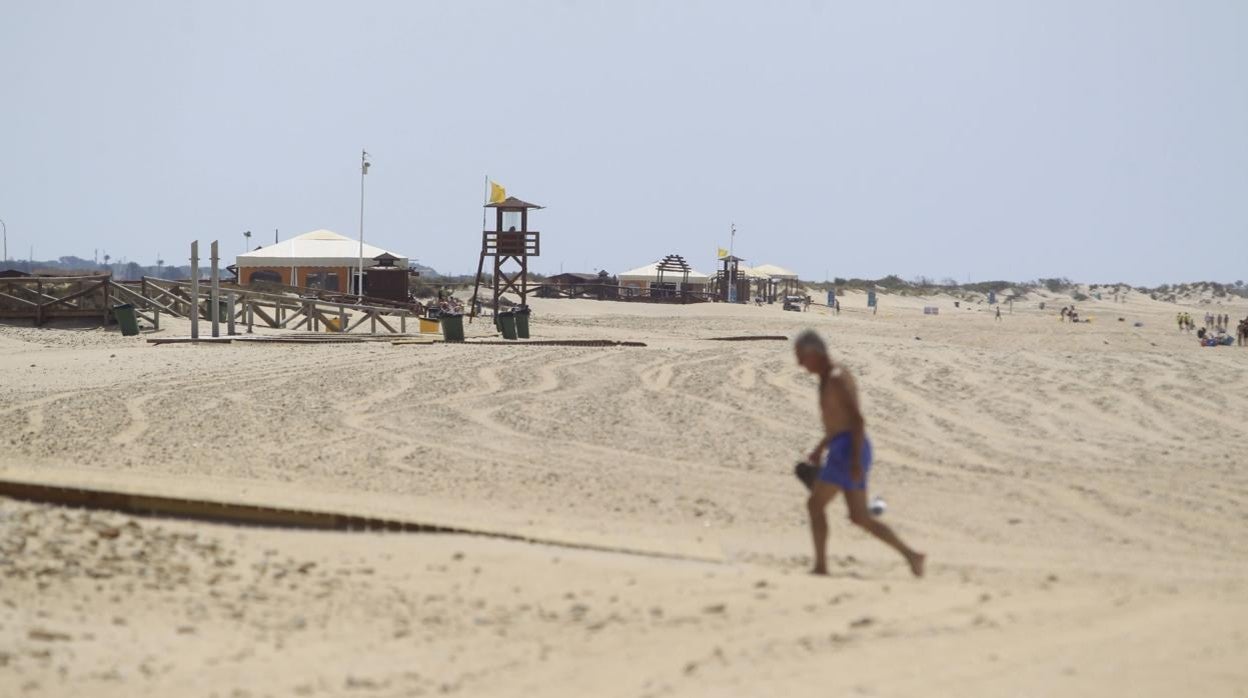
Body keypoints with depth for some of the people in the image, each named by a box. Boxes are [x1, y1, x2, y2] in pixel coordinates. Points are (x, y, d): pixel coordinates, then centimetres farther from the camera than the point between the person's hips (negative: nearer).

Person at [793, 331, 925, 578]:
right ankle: (910, 555, 2)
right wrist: (820, 448, 28)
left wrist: (856, 459, -26)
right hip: (849, 452, 10)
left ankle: (820, 565, -4)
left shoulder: (836, 378, -13)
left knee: (815, 504, -5)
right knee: (860, 517, 7)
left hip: (847, 450, -10)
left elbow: (857, 419, -21)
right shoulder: (829, 378, 18)